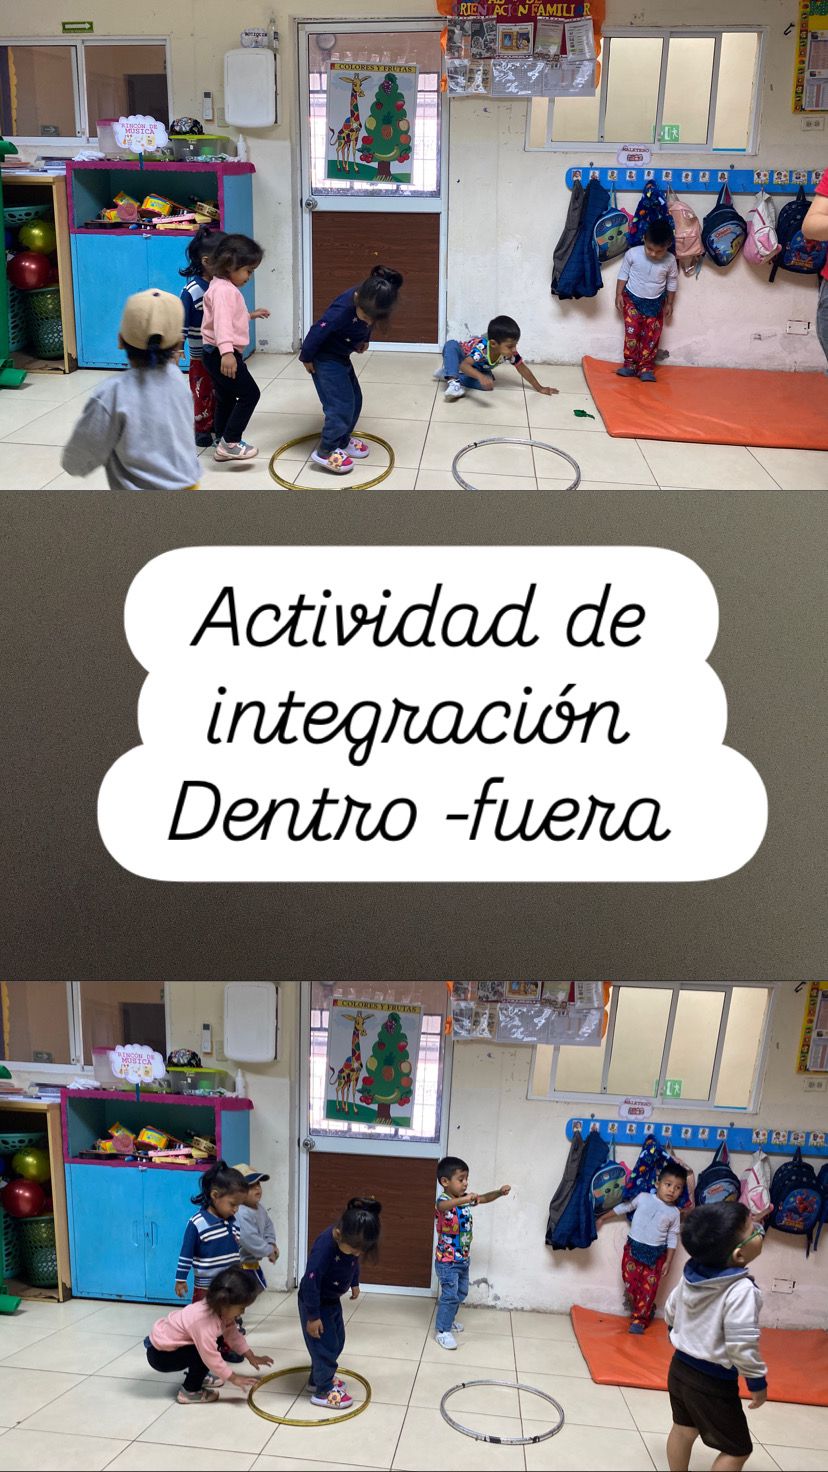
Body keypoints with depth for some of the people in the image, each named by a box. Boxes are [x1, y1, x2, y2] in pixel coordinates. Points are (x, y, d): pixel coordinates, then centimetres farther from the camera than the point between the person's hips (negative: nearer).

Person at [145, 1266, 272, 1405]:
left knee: (217, 1339, 8)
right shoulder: (204, 1321, -35)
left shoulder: (219, 1309, -9)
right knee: (205, 1352, -23)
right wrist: (234, 1378, -22)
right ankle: (189, 1392, -6)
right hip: (160, 1354, -9)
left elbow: (233, 1334, 6)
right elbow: (211, 1357, -31)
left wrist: (252, 1357, 5)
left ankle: (198, 1375, 21)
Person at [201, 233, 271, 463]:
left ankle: (222, 443, 27)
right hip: (221, 354, -11)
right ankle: (230, 443, -11)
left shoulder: (225, 287, 16)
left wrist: (250, 315, 37)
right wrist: (226, 351, -43)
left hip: (216, 354, 11)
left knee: (226, 398, 18)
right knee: (249, 393, -9)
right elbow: (222, 321, -32)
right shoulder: (223, 289, -18)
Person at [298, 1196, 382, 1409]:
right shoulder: (324, 1247, -39)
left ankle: (318, 1378, 36)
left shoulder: (352, 1240, -16)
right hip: (316, 1302, -8)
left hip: (333, 1300, 8)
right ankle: (323, 1391, 16)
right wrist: (312, 1316, -24)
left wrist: (354, 1283, 20)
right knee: (325, 1345, 0)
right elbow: (310, 1282, -32)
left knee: (337, 1341, 18)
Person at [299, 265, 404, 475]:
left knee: (355, 400, 13)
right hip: (325, 358, -8)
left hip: (341, 356, 8)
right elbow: (317, 332, -27)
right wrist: (307, 358, -16)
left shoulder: (370, 303, -15)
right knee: (341, 405, -11)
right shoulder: (343, 310, -36)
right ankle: (325, 452, -1)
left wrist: (364, 340, 16)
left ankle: (343, 440, 30)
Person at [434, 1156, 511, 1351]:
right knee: (450, 1295, -4)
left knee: (461, 1293, 22)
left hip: (463, 1258, 8)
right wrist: (464, 1200, -68)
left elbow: (484, 1199, 5)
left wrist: (499, 1193, -15)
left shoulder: (465, 1198, -1)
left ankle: (448, 1319, 42)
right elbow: (443, 1206, -50)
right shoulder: (443, 1200, -26)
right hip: (447, 1260, -8)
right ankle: (442, 1331, 12)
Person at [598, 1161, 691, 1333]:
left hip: (655, 1254, 0)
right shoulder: (643, 1198, -4)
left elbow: (672, 1239, 5)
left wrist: (668, 1261, 1)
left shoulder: (674, 1213, -1)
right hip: (633, 1248, 0)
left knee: (648, 1289, -2)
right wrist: (603, 1218, 13)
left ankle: (639, 1319, 12)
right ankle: (647, 1310, 24)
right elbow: (623, 1207, 7)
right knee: (631, 1284, 0)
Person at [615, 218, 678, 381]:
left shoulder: (670, 261, -14)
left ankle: (646, 367, 6)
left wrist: (669, 304, 6)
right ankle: (630, 364, 4)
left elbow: (672, 283, 1)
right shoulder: (633, 254, -17)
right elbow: (623, 274, -3)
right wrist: (619, 295, -3)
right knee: (632, 332, -7)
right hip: (632, 299, -1)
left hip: (655, 303, 1)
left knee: (652, 336, 0)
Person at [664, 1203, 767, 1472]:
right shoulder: (741, 1290, -27)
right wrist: (758, 1381, -12)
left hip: (681, 1366, 7)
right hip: (714, 1381, -7)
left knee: (683, 1429, 24)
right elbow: (742, 1346, -28)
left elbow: (670, 1311, 11)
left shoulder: (692, 1275, -4)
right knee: (737, 1449, 11)